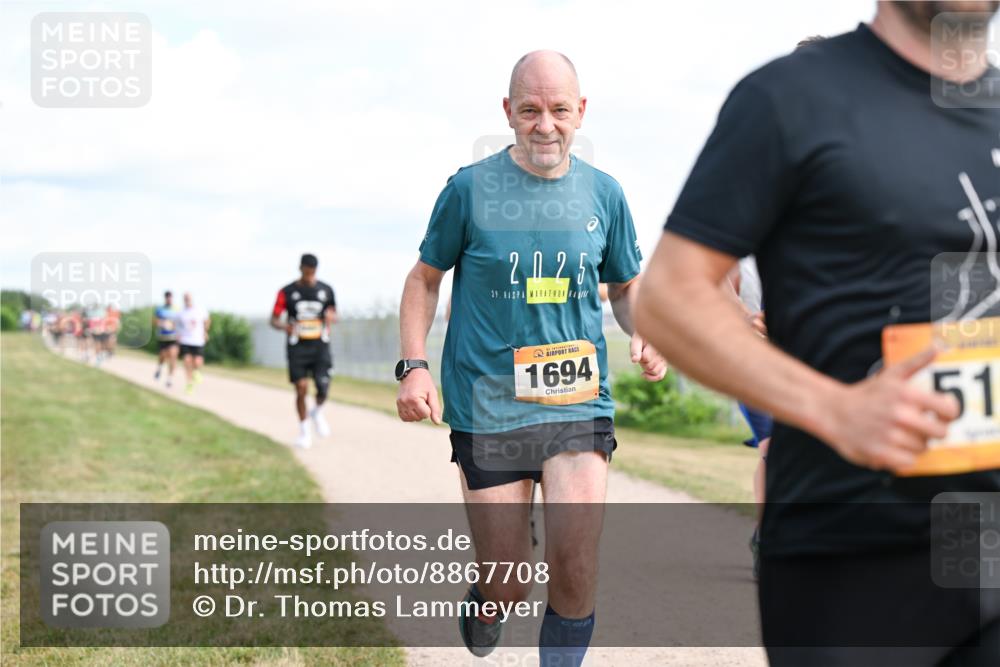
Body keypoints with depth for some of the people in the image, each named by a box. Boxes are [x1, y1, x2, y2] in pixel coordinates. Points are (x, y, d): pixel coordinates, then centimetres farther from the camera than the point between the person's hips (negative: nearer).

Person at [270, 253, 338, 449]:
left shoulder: (326, 290, 5)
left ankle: (317, 412, 24)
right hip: (297, 347, -1)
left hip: (320, 346, 1)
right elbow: (274, 319, 1)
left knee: (323, 387, -10)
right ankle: (304, 431, 11)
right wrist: (285, 326, -23)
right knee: (302, 389, -7)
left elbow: (334, 315, 15)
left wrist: (331, 317, -11)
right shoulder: (287, 292, -1)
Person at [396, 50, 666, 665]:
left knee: (576, 568, -13)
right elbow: (425, 278, 9)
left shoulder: (603, 193, 6)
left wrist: (646, 336, -3)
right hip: (487, 411, -1)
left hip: (579, 405, 2)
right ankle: (483, 605, 39)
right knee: (509, 587, 3)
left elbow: (626, 287, 18)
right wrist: (414, 365, -5)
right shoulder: (471, 188, -2)